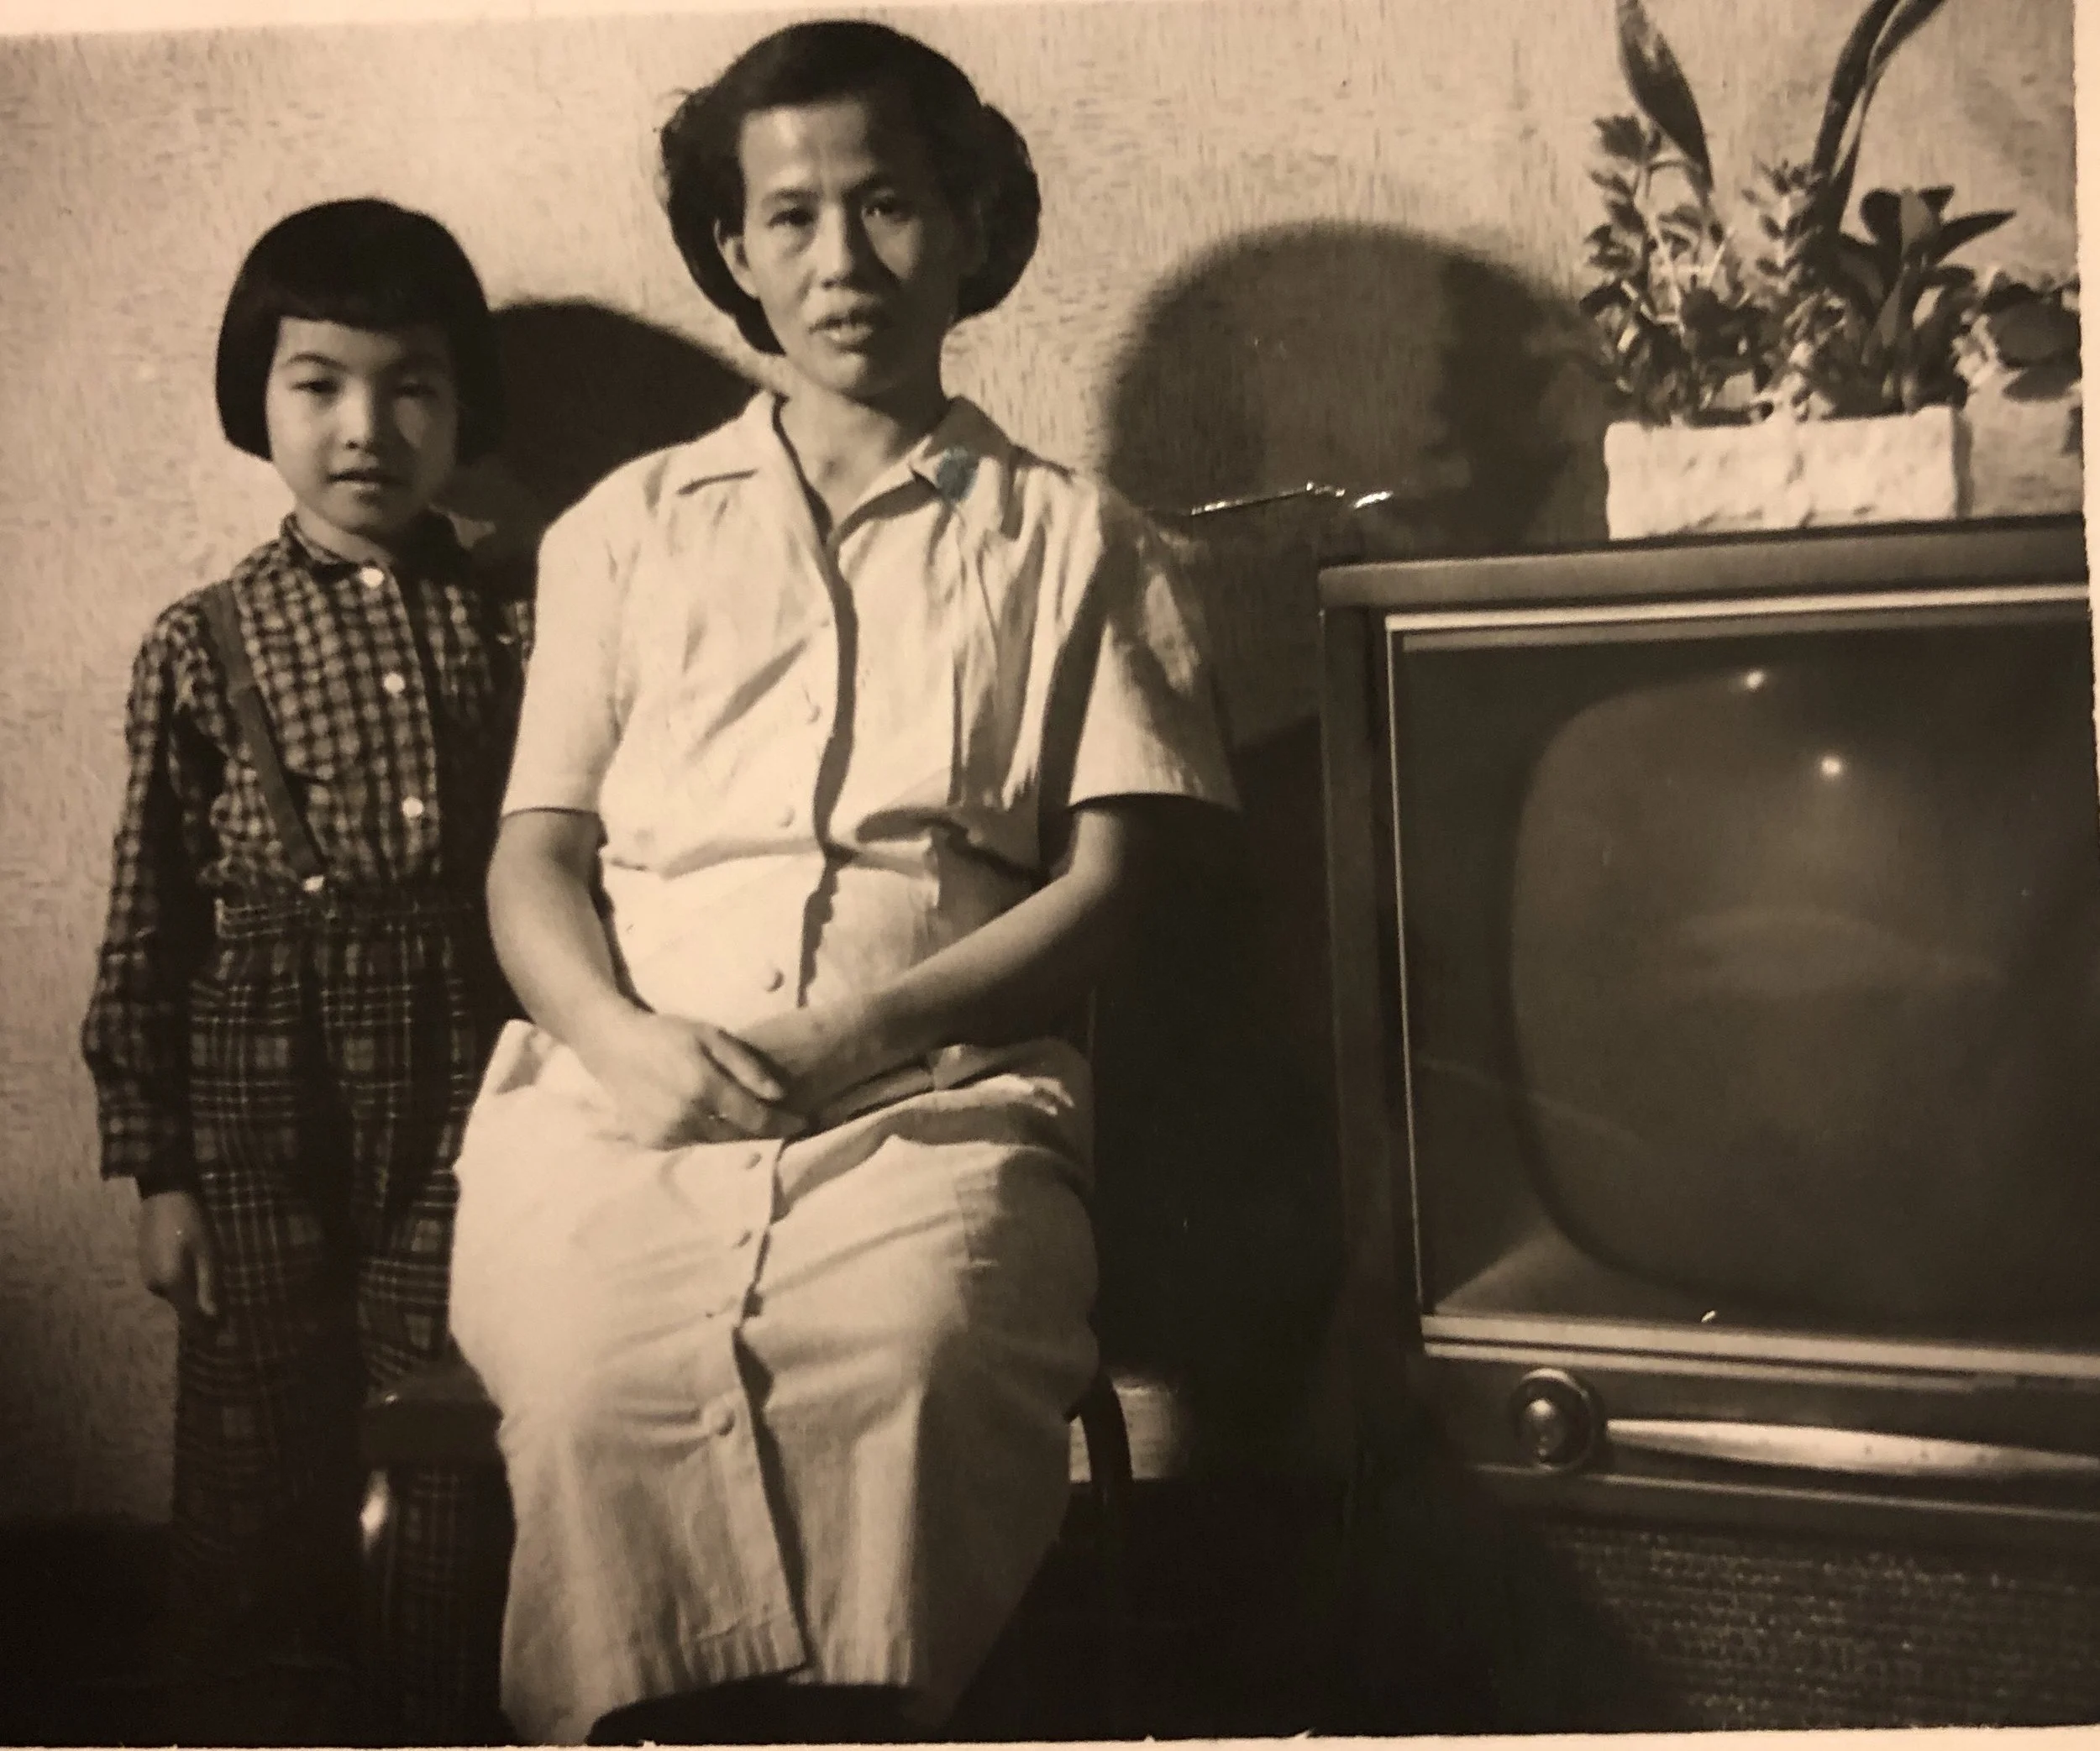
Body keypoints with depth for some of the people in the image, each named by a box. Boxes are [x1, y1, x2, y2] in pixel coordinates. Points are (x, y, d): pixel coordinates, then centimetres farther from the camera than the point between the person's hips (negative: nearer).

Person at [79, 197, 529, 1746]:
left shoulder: (523, 629, 1)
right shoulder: (201, 649, 2)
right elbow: (148, 931, 3)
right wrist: (157, 1170, 2)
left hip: (471, 1112, 0)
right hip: (266, 1126, 1)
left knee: (462, 1510, 6)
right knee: (258, 1511, 10)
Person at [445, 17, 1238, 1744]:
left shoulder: (1078, 544, 17)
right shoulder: (628, 528, 23)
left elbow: (1103, 886, 6)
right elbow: (536, 853, 14)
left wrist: (856, 1036, -11)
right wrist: (620, 1038, -9)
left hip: (942, 1096, -1)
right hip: (624, 1089, 2)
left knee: (914, 1368, -35)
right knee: (595, 1385, -31)